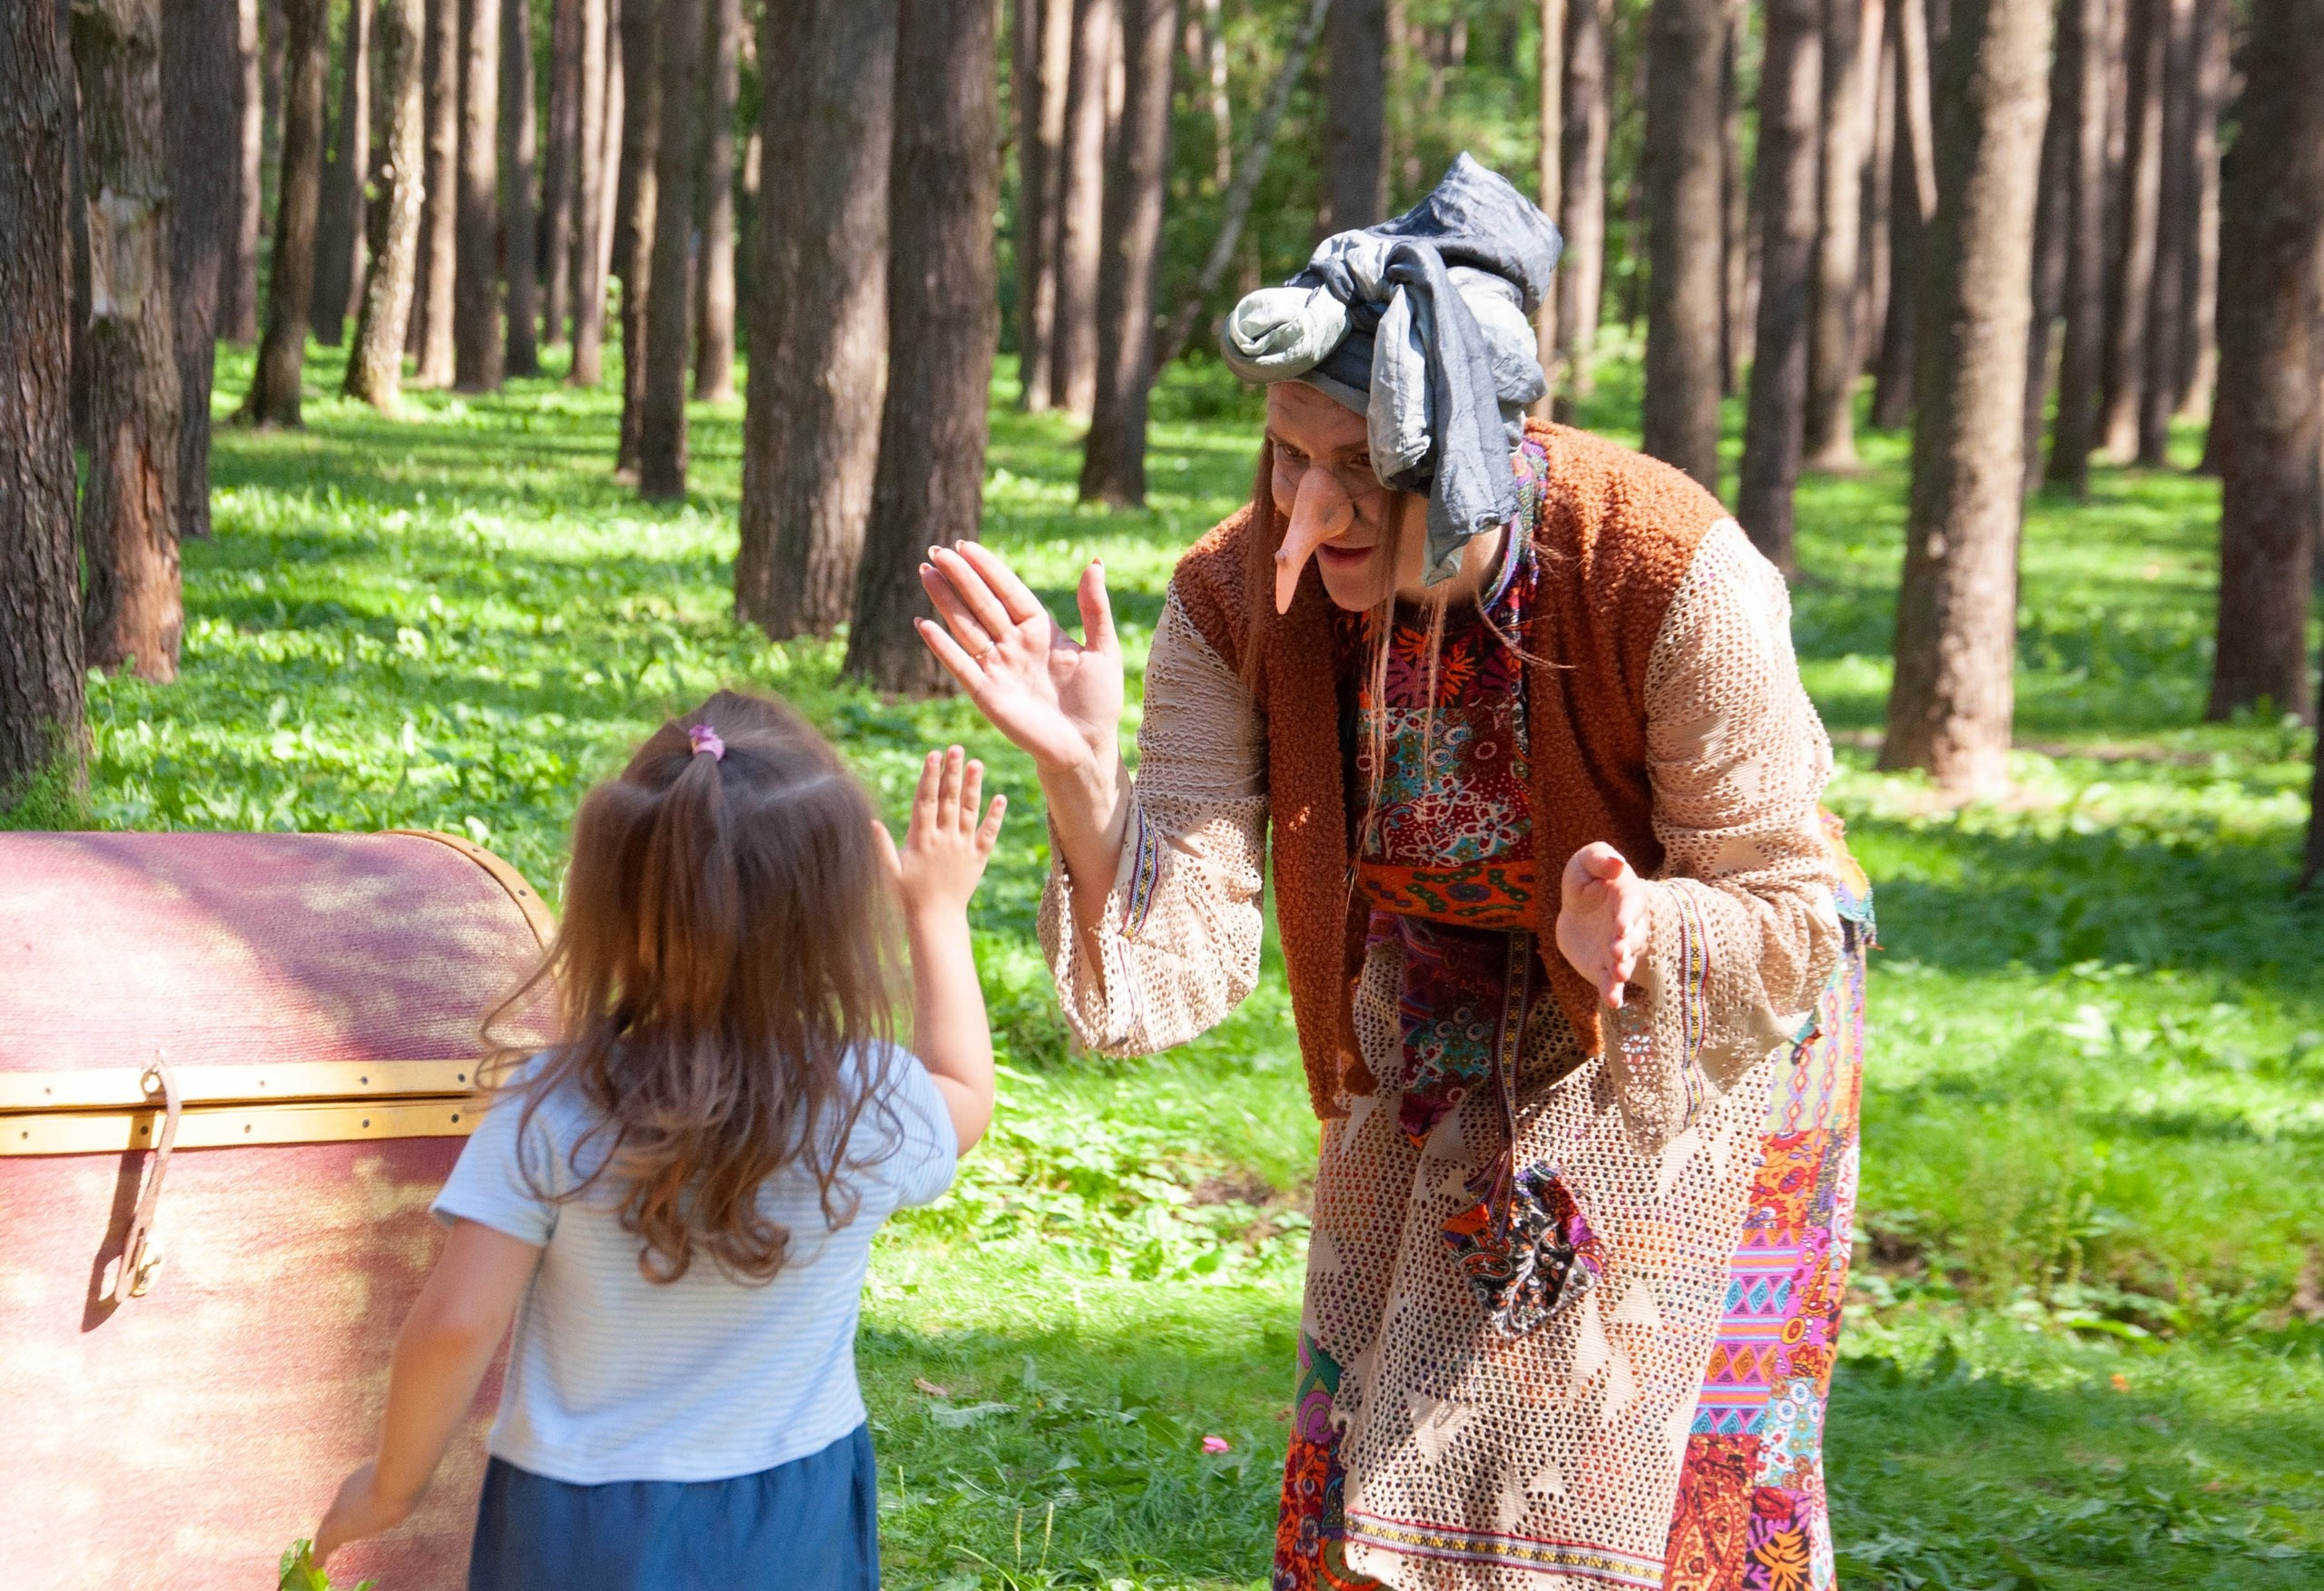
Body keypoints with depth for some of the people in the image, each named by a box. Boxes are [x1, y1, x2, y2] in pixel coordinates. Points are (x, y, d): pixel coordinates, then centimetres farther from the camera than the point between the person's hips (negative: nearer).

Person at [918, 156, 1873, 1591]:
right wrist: (1083, 778, -43)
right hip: (1440, 1053, 3)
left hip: (1700, 1031, -3)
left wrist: (1636, 934, -44)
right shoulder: (1240, 601, -22)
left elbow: (1787, 914, -23)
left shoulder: (1671, 574, -32)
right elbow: (1176, 962, -25)